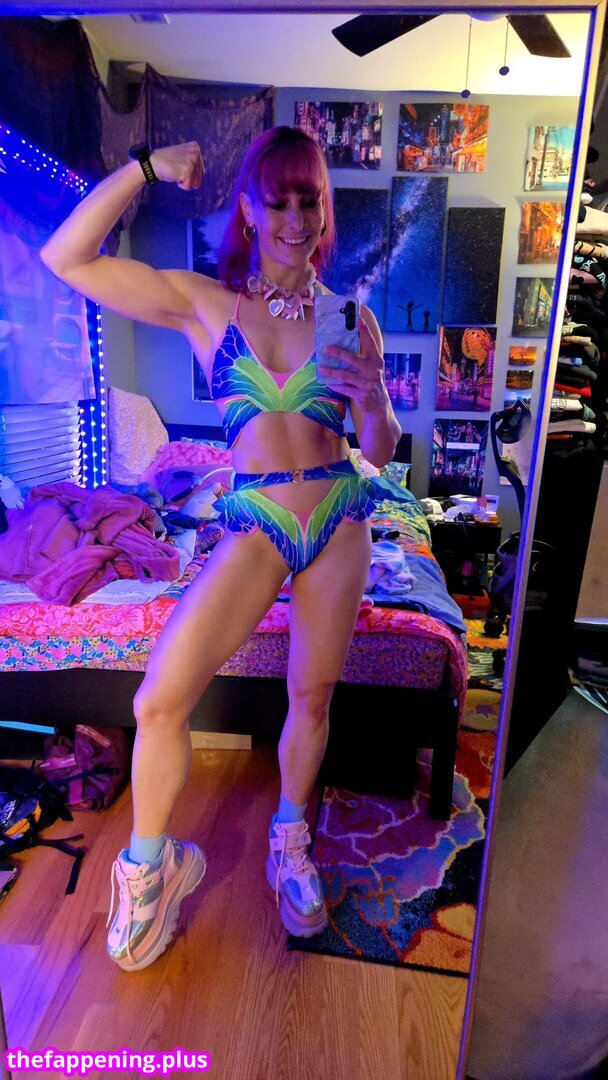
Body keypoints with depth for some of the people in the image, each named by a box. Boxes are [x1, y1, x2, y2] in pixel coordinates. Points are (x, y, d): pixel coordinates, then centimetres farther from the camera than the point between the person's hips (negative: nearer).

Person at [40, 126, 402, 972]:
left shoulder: (350, 317, 5)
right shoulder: (204, 304, 2)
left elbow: (382, 450, 5)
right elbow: (65, 258, -3)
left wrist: (375, 401, -17)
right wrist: (145, 167, -4)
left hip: (341, 517, 2)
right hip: (254, 521, -1)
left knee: (312, 698, 12)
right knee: (158, 703, -12)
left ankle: (290, 845, 39)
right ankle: (150, 861, 18)